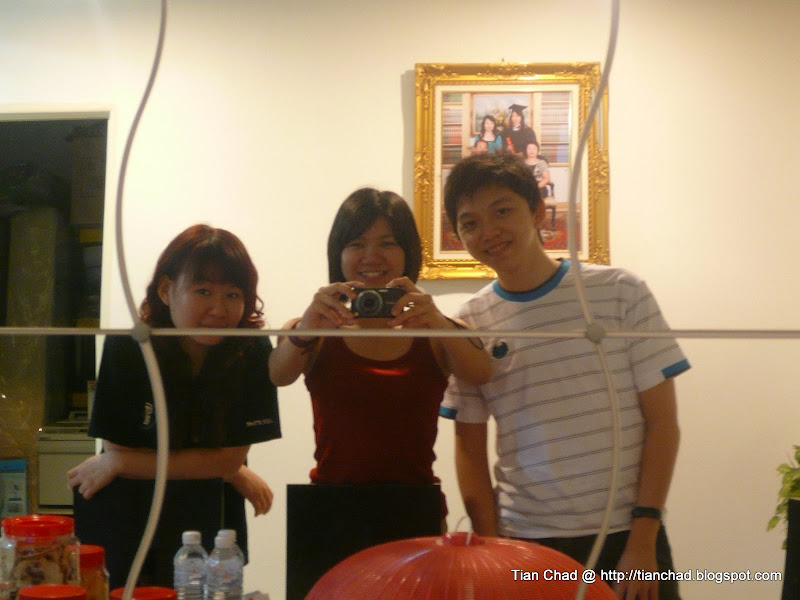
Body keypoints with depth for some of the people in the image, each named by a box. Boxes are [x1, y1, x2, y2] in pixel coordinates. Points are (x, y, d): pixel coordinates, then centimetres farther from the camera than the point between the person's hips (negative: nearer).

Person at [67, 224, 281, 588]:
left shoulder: (252, 352, -16)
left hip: (207, 521, 1)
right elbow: (116, 447, -14)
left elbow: (229, 458, -14)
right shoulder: (125, 349, -17)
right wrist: (232, 474, -12)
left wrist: (116, 463, -14)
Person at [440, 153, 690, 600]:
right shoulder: (468, 326, 1)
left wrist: (643, 538, -8)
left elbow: (662, 421, -2)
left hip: (625, 536, -1)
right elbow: (470, 449, 5)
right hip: (524, 543, 1)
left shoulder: (621, 292, -2)